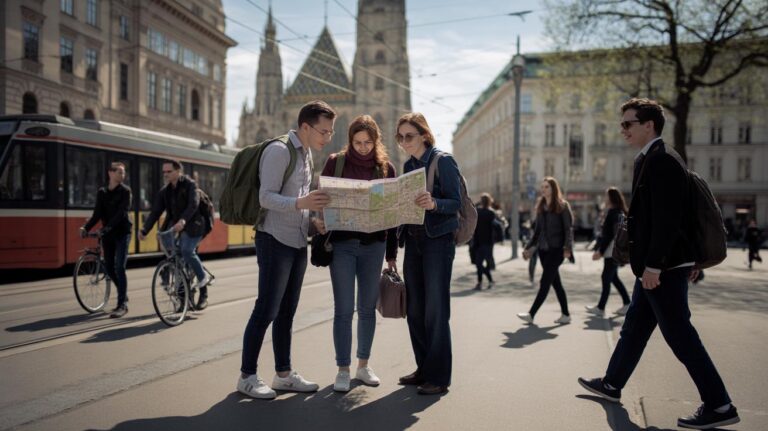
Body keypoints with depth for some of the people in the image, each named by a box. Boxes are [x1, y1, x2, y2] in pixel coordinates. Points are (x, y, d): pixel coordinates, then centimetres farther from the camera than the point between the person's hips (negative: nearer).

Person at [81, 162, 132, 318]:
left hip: (122, 232, -5)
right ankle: (123, 295, 28)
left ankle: (122, 305, -10)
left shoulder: (125, 190, -4)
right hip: (107, 234, 5)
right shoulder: (102, 192, 9)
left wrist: (108, 227, -30)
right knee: (109, 268, 8)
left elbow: (122, 212, -17)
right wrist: (86, 227, -16)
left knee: (119, 267, -13)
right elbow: (97, 214, 1)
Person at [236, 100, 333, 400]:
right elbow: (266, 197, -19)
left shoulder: (307, 154, 15)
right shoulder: (280, 151, -11)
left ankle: (284, 374, 20)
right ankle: (247, 376, 8)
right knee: (267, 309, -5)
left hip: (298, 242, 8)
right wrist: (300, 203, -34)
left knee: (287, 311, 12)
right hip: (275, 240, -8)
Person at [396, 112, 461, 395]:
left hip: (438, 240, -7)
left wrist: (433, 203, -30)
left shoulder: (443, 161, -6)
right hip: (413, 240, 7)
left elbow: (456, 202, -13)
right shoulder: (408, 165, 14)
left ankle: (439, 377, 4)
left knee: (435, 310, -5)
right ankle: (424, 369, 22)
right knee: (414, 309, 9)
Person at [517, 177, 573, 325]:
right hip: (543, 249, 6)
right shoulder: (541, 207, 13)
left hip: (556, 249, -6)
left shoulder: (562, 206, -4)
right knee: (555, 283, 10)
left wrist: (567, 247, -22)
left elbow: (568, 228, -10)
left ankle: (531, 314, -9)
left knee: (545, 282, -8)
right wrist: (529, 248, 15)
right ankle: (565, 315, 18)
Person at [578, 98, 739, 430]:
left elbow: (667, 218, -23)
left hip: (664, 267, -10)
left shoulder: (660, 159, -17)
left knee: (680, 336, -1)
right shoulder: (650, 159, 14)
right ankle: (611, 384, 32)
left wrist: (653, 265, -22)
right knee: (634, 327, 18)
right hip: (655, 265, 10)